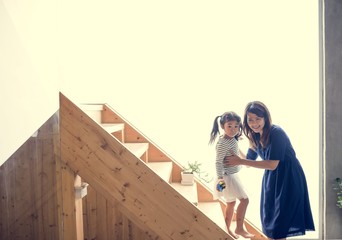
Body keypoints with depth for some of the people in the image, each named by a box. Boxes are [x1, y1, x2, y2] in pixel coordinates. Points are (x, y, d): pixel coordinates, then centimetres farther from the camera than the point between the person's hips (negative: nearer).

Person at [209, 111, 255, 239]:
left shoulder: (233, 139, 3)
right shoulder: (223, 143, -23)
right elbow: (218, 162, -25)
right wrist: (220, 178, -31)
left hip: (233, 175, 9)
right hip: (227, 177, -9)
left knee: (231, 203, 16)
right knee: (244, 200, -2)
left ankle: (228, 229, 29)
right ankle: (239, 228, 10)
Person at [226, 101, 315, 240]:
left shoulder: (276, 133, -23)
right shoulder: (255, 136, 0)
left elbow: (272, 165, -26)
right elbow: (250, 160, 10)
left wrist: (240, 161, -24)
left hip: (289, 178, -7)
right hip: (270, 178, 8)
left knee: (280, 219, -1)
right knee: (268, 217, 14)